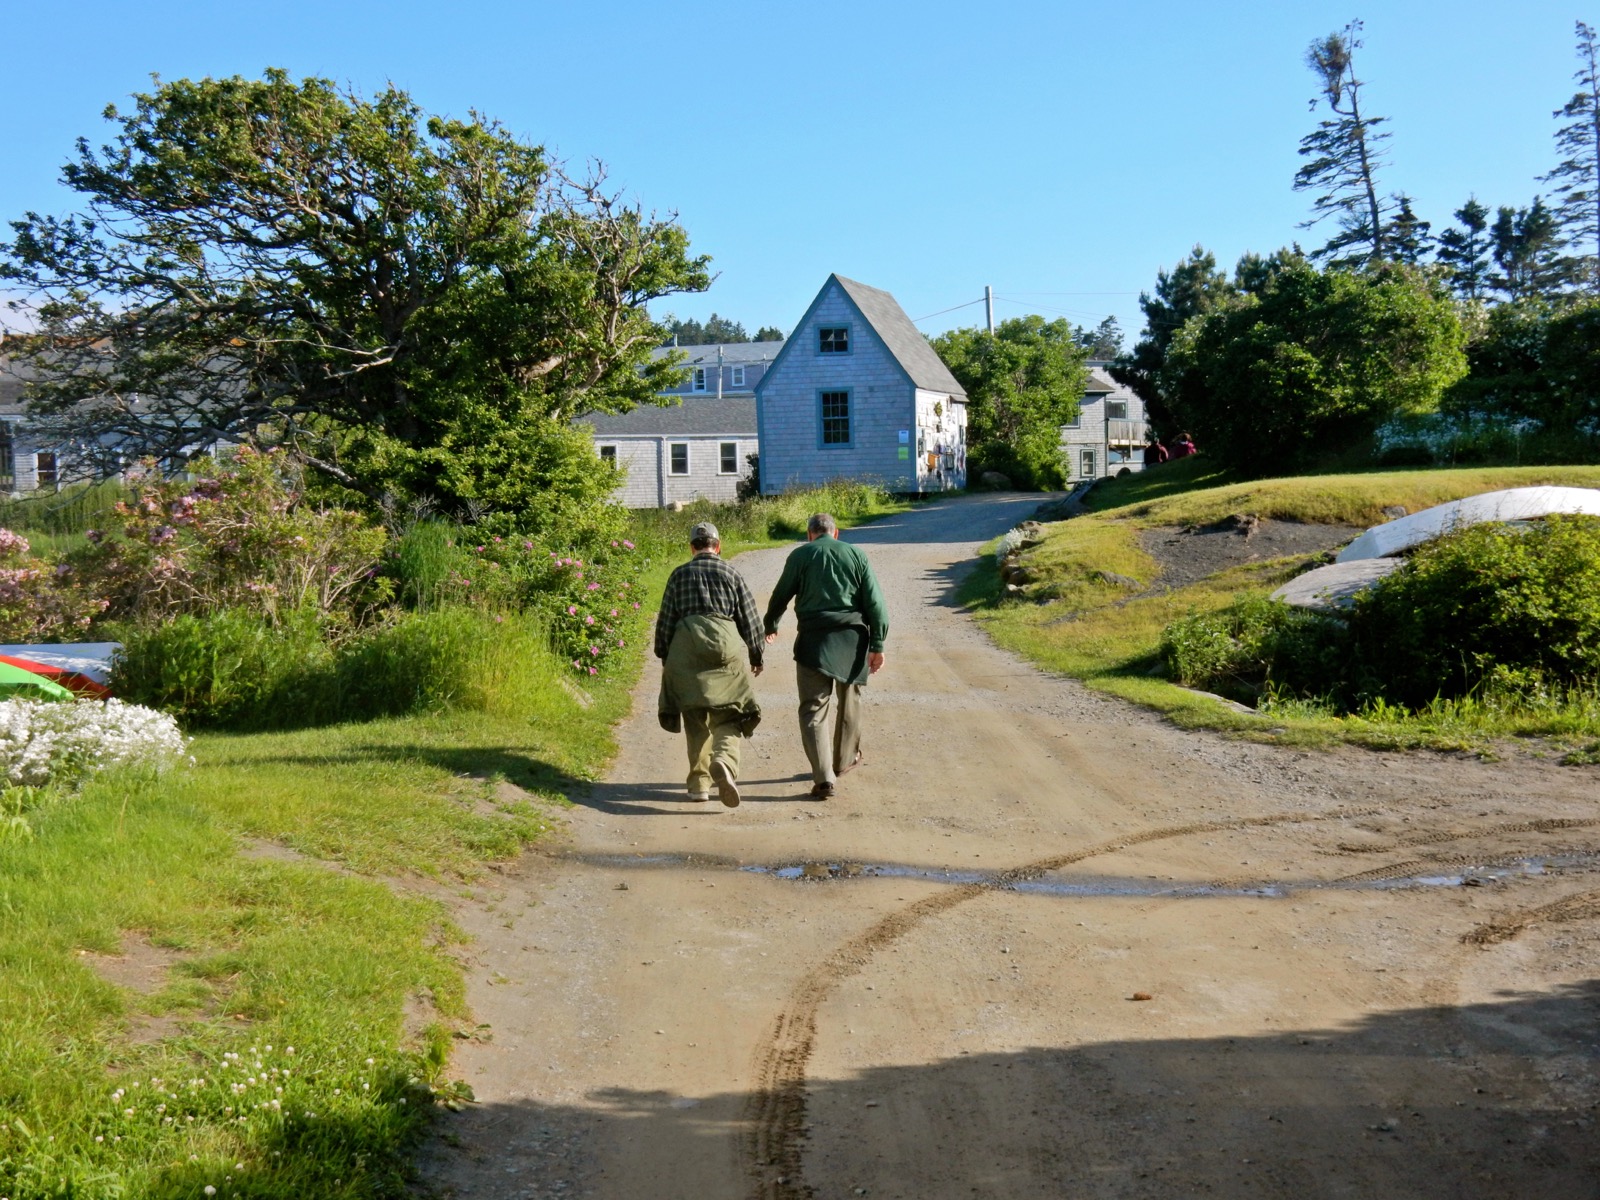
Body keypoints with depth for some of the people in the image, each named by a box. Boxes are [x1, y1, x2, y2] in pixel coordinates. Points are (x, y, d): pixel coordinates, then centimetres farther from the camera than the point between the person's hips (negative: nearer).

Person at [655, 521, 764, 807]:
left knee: (695, 718, 10)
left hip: (685, 647, 1)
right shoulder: (732, 574, 8)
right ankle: (724, 761, -27)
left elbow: (665, 621, 9)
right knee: (727, 716, 2)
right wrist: (756, 656, 21)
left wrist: (664, 657, 20)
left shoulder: (678, 575, 9)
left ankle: (699, 783, 10)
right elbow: (750, 620, 9)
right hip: (726, 645, -1)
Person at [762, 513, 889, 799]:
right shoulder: (856, 555, 7)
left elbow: (781, 595, 9)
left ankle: (824, 777, -13)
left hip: (814, 641, -2)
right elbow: (875, 603, 2)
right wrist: (877, 645, 4)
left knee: (813, 709, -2)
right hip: (852, 640, 3)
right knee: (849, 701, 22)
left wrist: (770, 626, 28)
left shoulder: (800, 555, 2)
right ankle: (846, 759, 39)